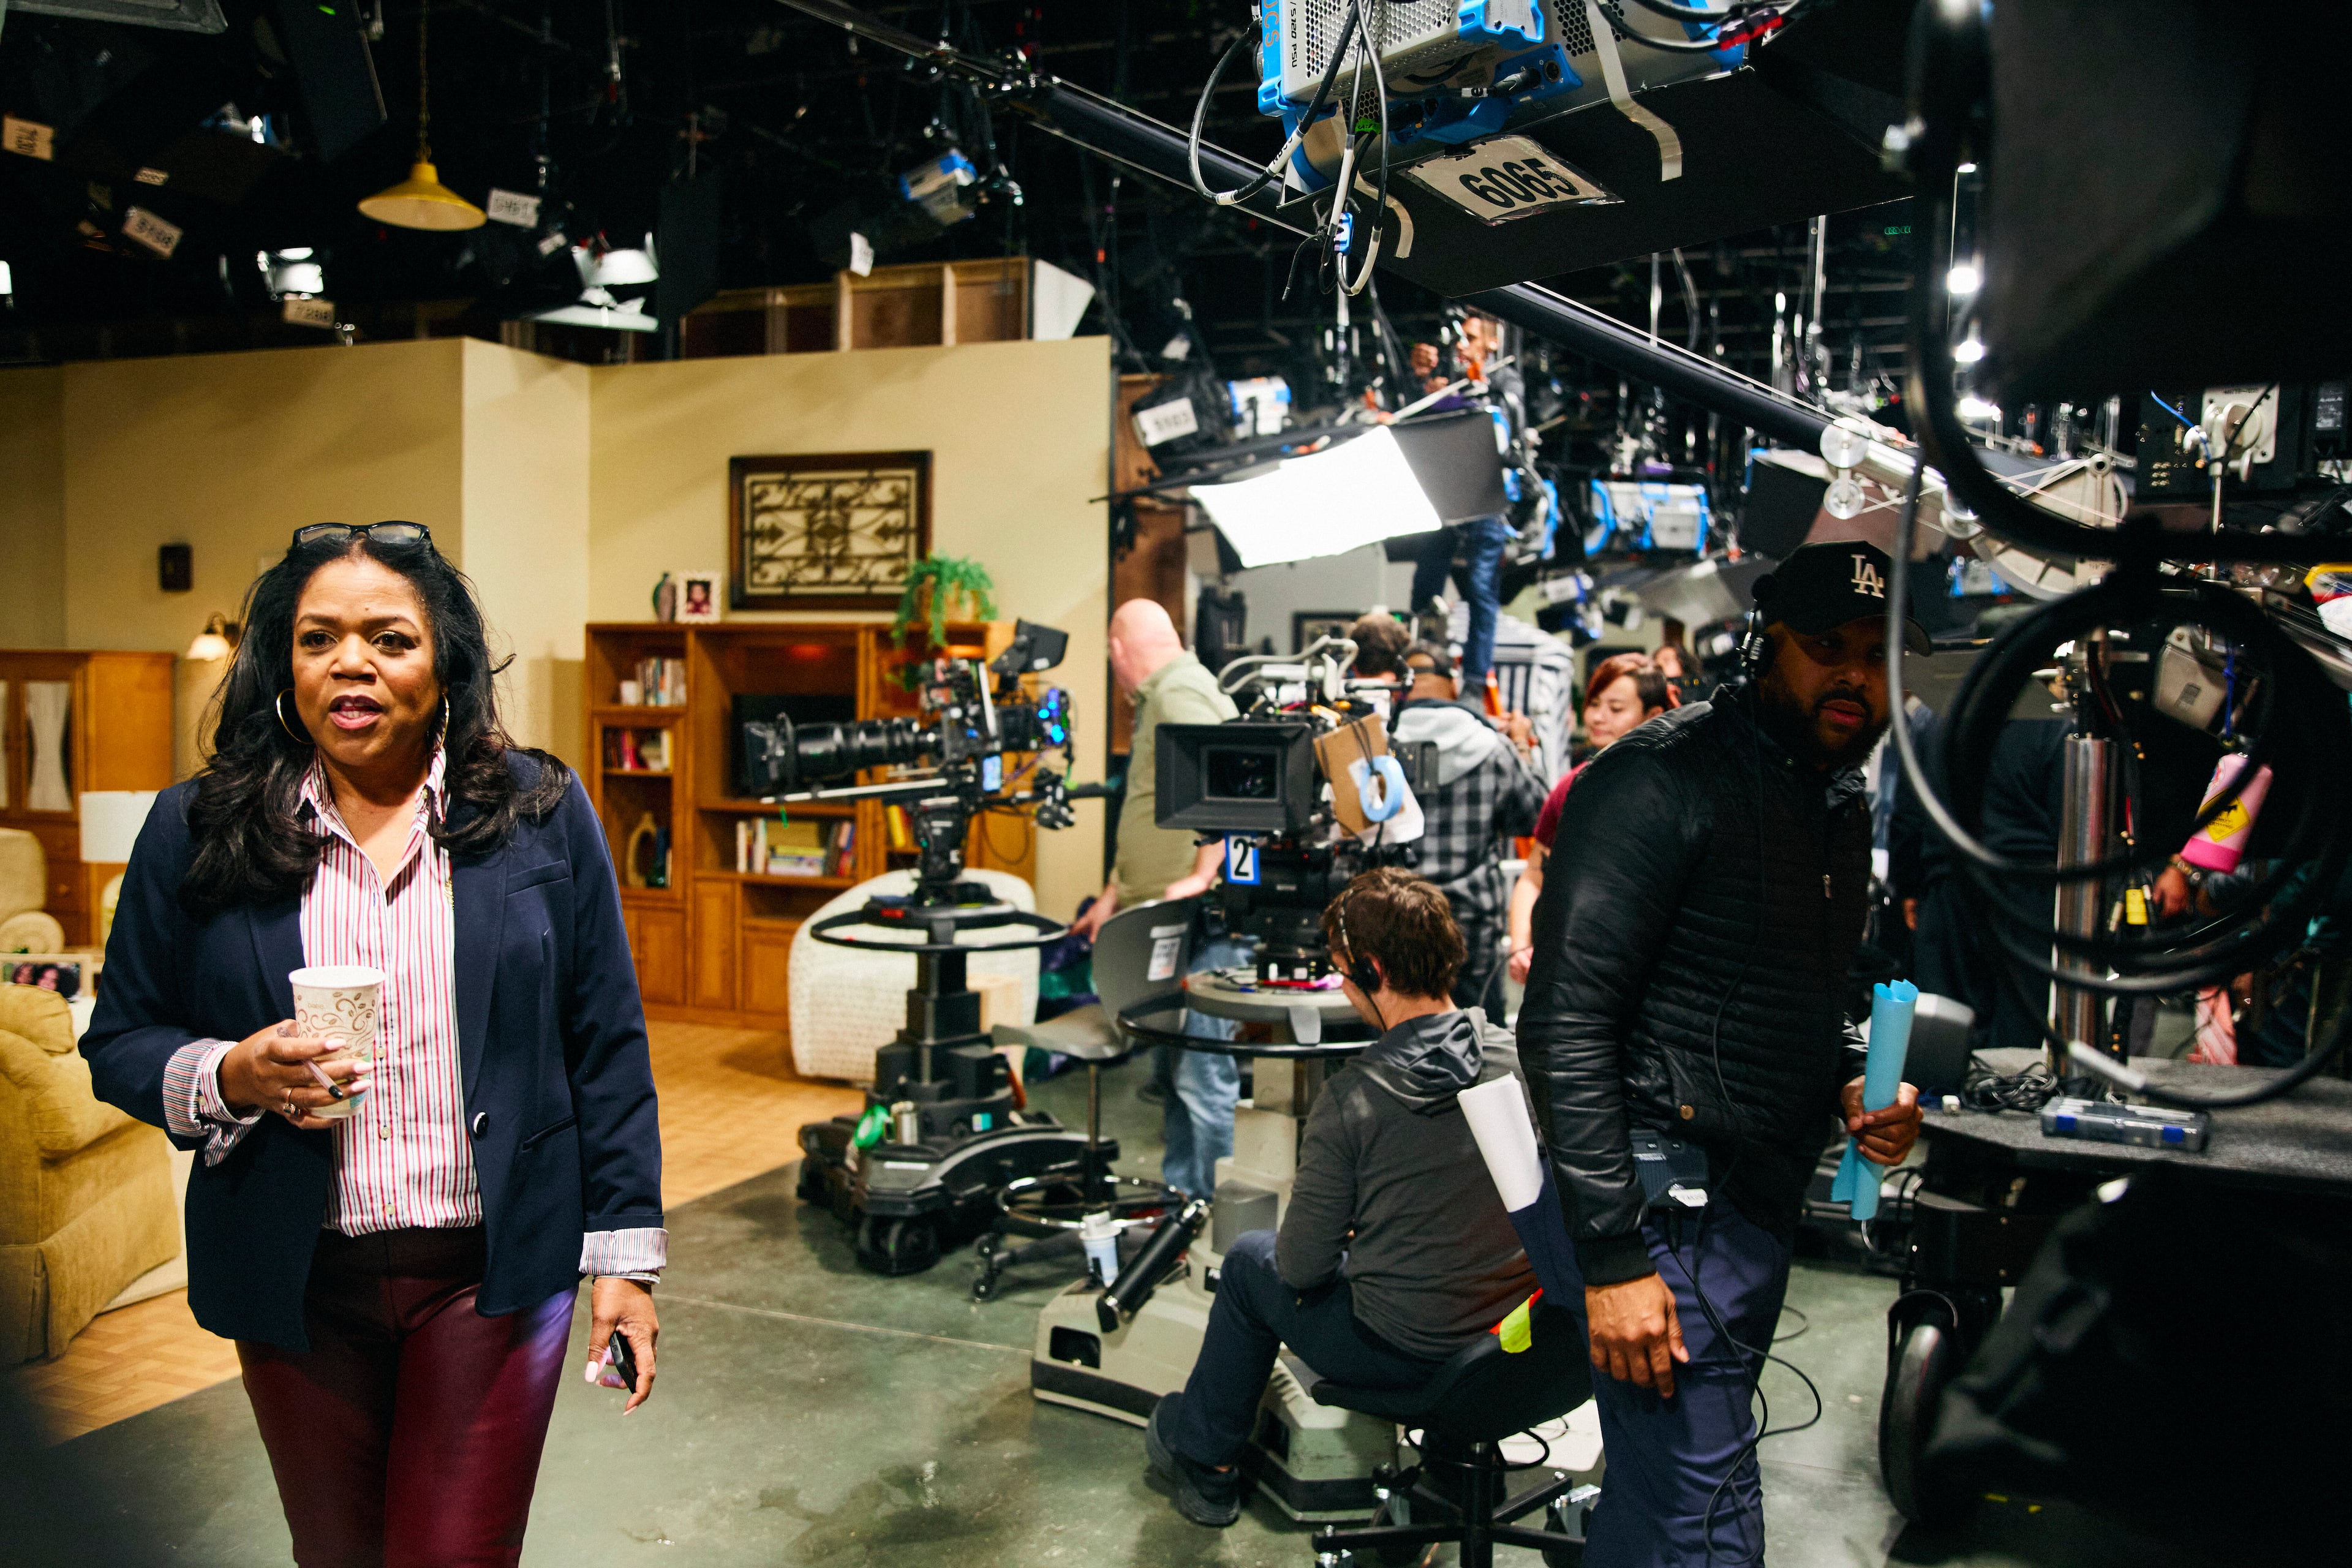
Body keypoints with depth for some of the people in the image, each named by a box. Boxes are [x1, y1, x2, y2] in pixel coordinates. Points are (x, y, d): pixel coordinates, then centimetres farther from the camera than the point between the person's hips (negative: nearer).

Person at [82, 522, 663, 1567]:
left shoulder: (543, 816, -3)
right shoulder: (195, 832, -1)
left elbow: (607, 1048, -1)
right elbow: (119, 1040, 6)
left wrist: (624, 1255, -3)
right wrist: (230, 1079, -16)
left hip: (493, 1268, -2)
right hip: (298, 1281, 2)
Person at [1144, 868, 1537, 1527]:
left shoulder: (1353, 1098, -22)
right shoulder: (1518, 1059, -7)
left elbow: (1302, 1267, -15)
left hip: (1401, 1351, -5)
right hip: (1519, 1341, 6)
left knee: (1250, 1260, 21)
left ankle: (1204, 1463, 37)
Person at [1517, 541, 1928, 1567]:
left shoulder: (1842, 805, 12)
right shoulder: (1662, 780, -16)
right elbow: (1567, 1022, -20)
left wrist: (1851, 1084, 3)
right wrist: (1613, 1255, -22)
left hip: (1762, 1204, 9)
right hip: (1670, 1209, -8)